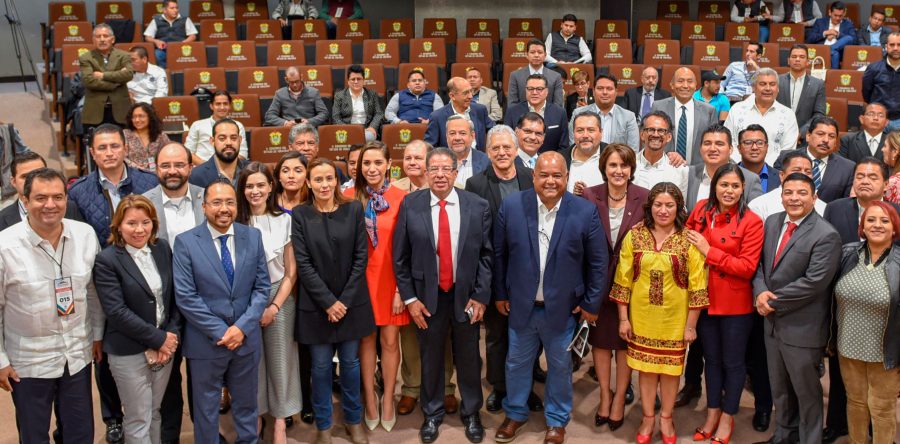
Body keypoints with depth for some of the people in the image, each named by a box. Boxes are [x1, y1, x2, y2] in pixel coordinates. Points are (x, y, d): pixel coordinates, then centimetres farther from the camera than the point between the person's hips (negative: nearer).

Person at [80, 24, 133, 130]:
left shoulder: (123, 56, 6)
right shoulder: (85, 58, 3)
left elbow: (128, 74, -12)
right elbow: (89, 80, -12)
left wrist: (103, 75, -12)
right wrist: (116, 81, -11)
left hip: (120, 111, 1)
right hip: (95, 112, -1)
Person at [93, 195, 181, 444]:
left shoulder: (163, 250, 4)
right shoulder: (106, 260, -12)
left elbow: (175, 298, 6)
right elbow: (116, 311, -17)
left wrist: (172, 335, -7)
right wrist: (158, 339, -15)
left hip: (165, 346, 5)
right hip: (129, 352, -5)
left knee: (154, 413, 16)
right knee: (139, 420, 4)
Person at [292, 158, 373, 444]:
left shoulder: (354, 210, 0)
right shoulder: (300, 215, -4)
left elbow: (360, 257, -2)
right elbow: (303, 264, -7)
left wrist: (345, 299, -9)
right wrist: (328, 302, -13)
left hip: (351, 301, 1)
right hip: (316, 304, -1)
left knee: (350, 362, 10)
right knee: (321, 365, 6)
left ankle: (353, 420, 26)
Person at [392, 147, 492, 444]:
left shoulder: (478, 206, -6)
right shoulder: (410, 205, -7)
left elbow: (486, 255, -3)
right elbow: (400, 257, -2)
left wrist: (480, 296, -7)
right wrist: (409, 298, -6)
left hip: (467, 296, 0)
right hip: (427, 297, 0)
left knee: (468, 358, 14)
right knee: (431, 358, 15)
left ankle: (471, 413, 35)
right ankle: (432, 413, 35)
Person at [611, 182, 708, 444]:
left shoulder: (689, 240, -10)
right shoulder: (634, 235, -6)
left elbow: (697, 285, -7)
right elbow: (623, 279, -2)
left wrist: (691, 324, -7)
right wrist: (623, 318, -2)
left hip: (675, 319, -1)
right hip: (642, 317, 1)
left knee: (670, 368, 12)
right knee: (645, 367, 13)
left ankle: (666, 418, 31)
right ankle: (648, 418, 30)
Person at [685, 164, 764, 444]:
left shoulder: (751, 222, -15)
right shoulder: (701, 210, -1)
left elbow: (747, 267, -19)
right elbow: (686, 235, 17)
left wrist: (709, 251, -21)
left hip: (735, 305, -4)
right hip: (705, 299, 4)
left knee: (733, 362, 12)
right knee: (711, 358, 19)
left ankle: (727, 417, 29)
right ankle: (712, 413, 35)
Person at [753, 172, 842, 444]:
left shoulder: (826, 236, -17)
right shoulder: (772, 222, 5)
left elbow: (813, 282, -22)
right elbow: (760, 262, 8)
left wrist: (773, 302, -16)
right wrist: (760, 291, -12)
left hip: (802, 329, -7)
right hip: (773, 322, 7)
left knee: (806, 391, 10)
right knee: (779, 388, 22)